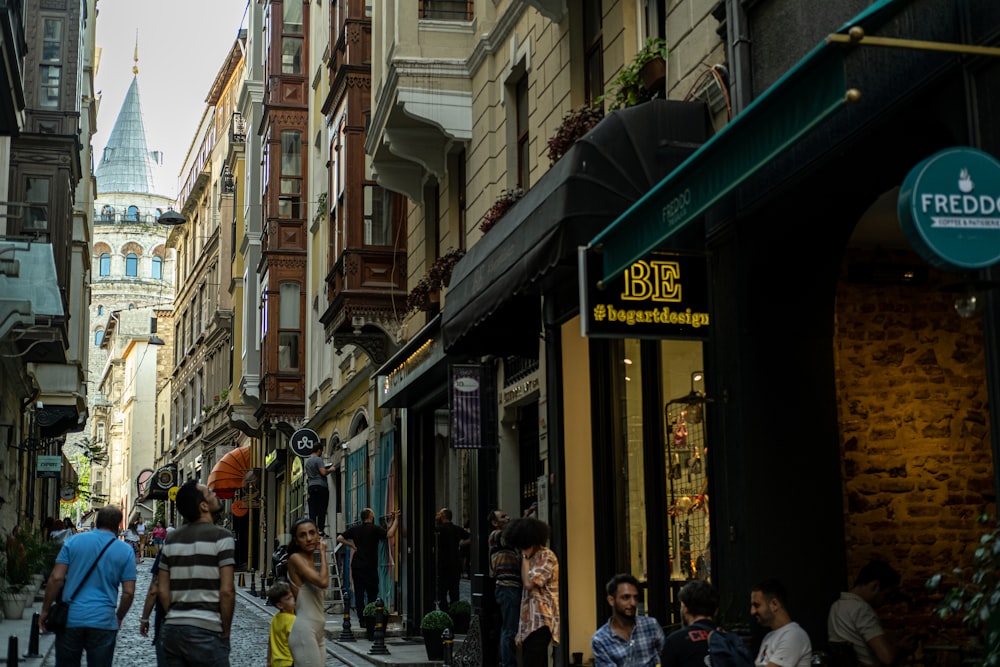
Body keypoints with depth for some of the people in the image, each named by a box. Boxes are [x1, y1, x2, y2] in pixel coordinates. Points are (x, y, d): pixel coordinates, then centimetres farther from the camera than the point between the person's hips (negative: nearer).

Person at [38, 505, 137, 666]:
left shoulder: (73, 542, 3)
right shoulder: (125, 551, 1)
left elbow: (56, 578, -3)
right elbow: (129, 592, -1)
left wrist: (45, 610, 6)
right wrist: (119, 618, 15)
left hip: (71, 619, 1)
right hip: (103, 621, -1)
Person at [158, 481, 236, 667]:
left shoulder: (172, 539, 11)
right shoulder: (220, 536, -8)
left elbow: (163, 590, 11)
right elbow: (227, 591, -13)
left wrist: (176, 618, 17)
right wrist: (225, 632, -4)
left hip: (172, 629, 6)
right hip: (206, 631, -6)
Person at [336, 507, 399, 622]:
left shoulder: (355, 529, 8)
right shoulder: (374, 529, -7)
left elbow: (339, 538, 5)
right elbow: (389, 534, -19)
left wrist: (352, 545, 8)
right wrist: (396, 520, -12)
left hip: (356, 565, 4)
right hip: (370, 567, -4)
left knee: (359, 594, 5)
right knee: (372, 594, 3)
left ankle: (362, 620, 4)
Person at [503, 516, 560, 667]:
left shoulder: (546, 557, -8)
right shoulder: (532, 557, 20)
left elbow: (529, 583, -19)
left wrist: (525, 556, -7)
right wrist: (521, 631, 17)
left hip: (541, 622, -9)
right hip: (531, 623, 9)